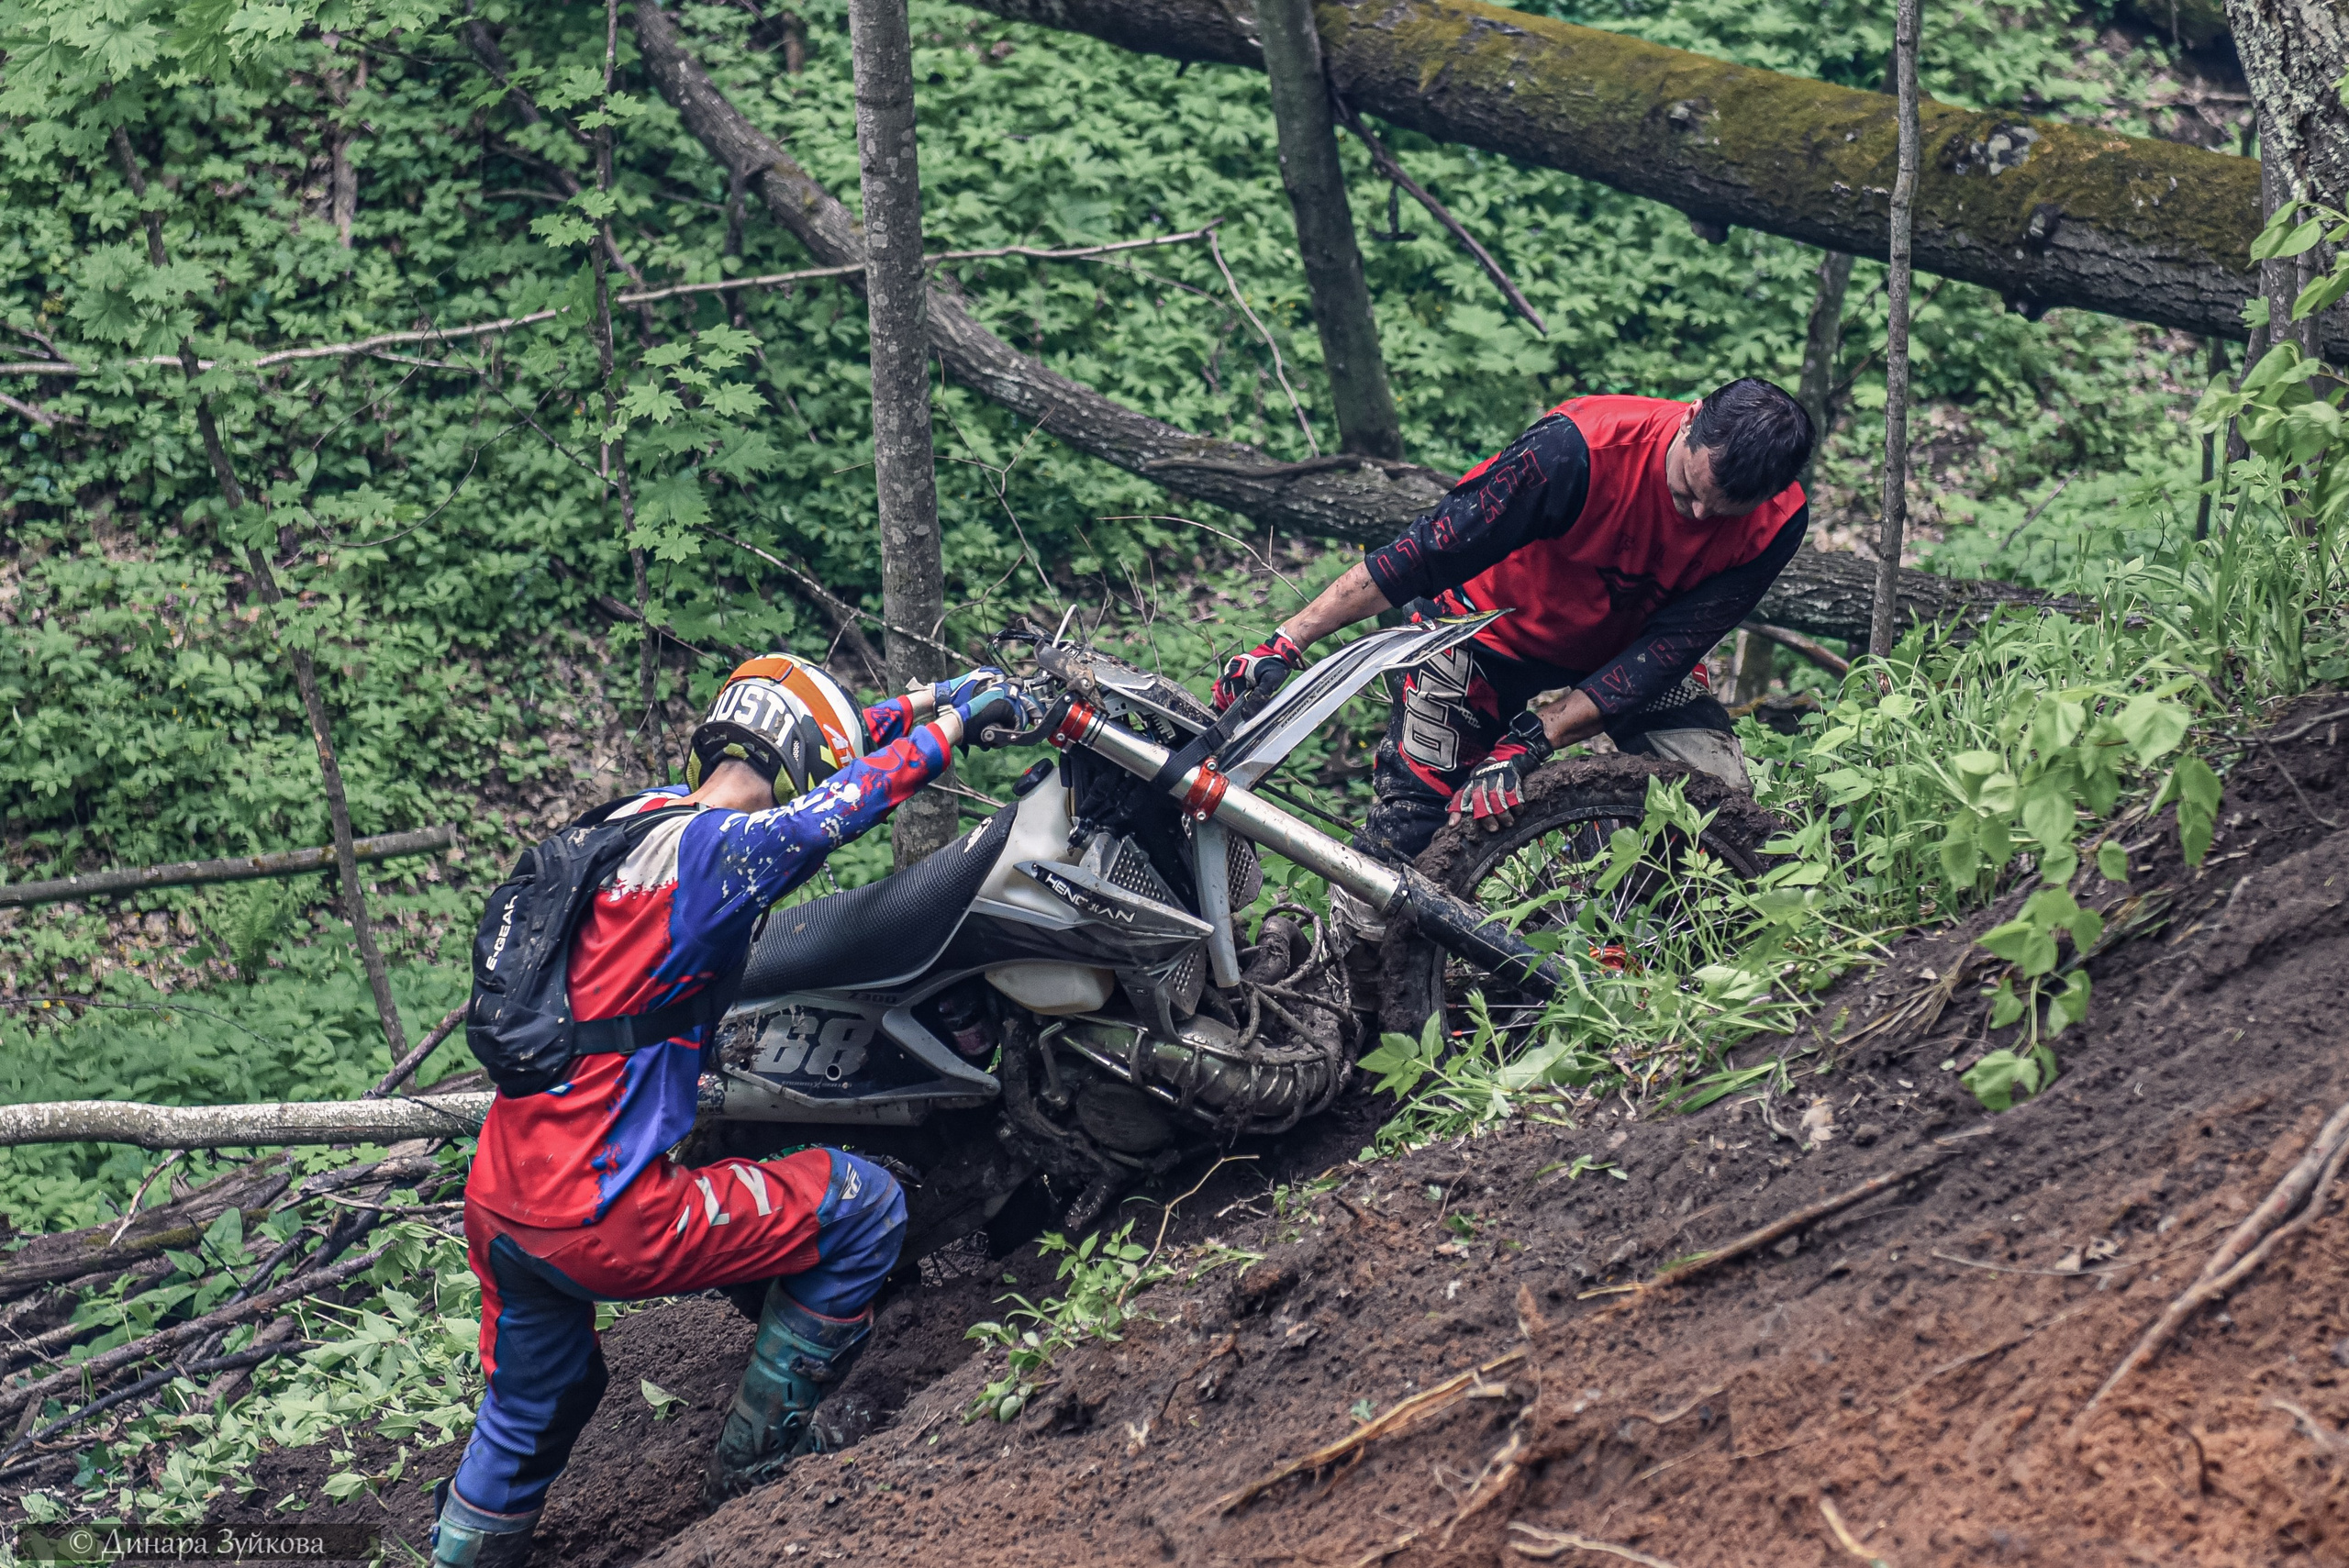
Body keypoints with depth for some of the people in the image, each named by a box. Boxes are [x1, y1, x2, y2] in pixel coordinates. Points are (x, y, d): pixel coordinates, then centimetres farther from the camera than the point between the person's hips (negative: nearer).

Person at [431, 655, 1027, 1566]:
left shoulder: (644, 813, 11)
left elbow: (785, 749, 24)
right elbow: (857, 792, -6)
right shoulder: (725, 847, -15)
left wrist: (931, 697, 28)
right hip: (600, 1217, -9)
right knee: (865, 1207, 5)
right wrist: (954, 721, 11)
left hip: (499, 1206, 9)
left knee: (533, 1408, 29)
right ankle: (762, 1452, 14)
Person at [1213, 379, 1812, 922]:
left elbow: (1668, 649, -26)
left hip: (1625, 646, 3)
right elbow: (1422, 552, -32)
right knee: (1413, 823, -8)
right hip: (1497, 625, -3)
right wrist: (1287, 643, -33)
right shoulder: (1578, 448, -37)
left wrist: (1526, 746, -33)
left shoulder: (1775, 524, -27)